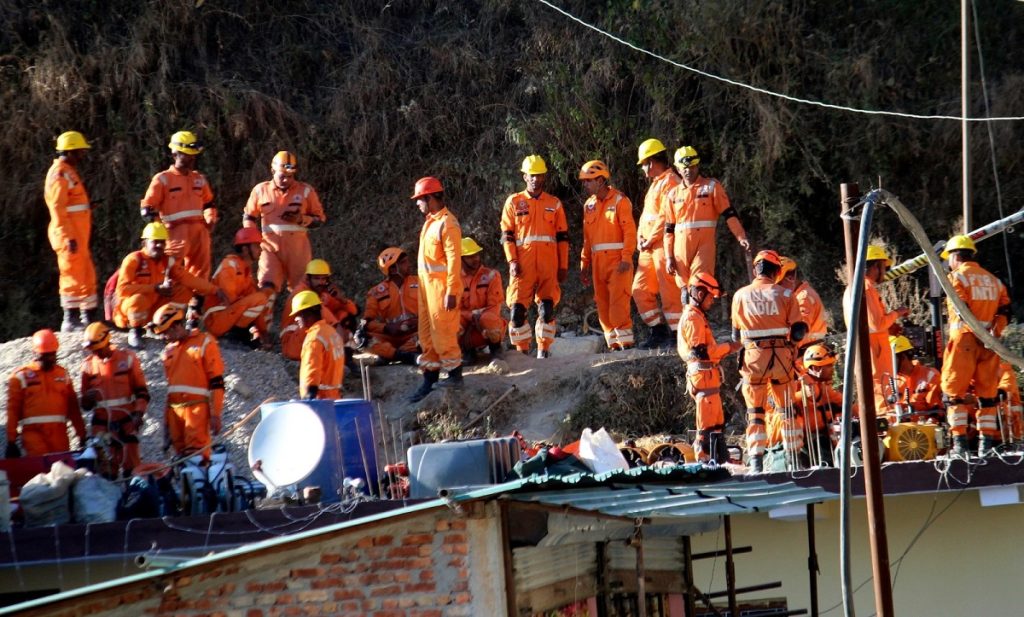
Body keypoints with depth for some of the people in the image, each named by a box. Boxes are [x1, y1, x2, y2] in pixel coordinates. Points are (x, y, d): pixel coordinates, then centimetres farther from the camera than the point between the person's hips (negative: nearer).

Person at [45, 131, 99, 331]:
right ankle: (71, 320, -2)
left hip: (78, 235, 10)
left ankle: (90, 316, 24)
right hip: (69, 236, -10)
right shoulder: (60, 174, -14)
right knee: (73, 276, -6)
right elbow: (58, 209, -20)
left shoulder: (69, 172, 17)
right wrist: (69, 237, -24)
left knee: (87, 275, 16)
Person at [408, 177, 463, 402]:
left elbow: (454, 259, -19)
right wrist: (424, 285, 14)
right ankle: (429, 379, 17)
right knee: (427, 334, 12)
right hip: (427, 284, 10)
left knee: (443, 332, -5)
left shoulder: (447, 224, -16)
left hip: (442, 286, -10)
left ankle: (455, 375, 7)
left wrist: (451, 292, -22)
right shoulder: (430, 221, 13)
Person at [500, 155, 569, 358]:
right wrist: (512, 261, -6)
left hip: (549, 264, 1)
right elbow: (507, 235, 6)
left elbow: (563, 237, 14)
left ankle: (544, 350, 5)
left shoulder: (554, 204, 14)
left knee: (547, 308, -4)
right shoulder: (514, 202, 10)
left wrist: (563, 266, 7)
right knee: (517, 308, -8)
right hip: (523, 264, -1)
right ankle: (522, 351, 1)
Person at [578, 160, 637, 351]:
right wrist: (585, 264, 14)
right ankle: (613, 344, 8)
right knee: (603, 305, 4)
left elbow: (630, 232, -9)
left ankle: (626, 341, -12)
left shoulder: (619, 201, -4)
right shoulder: (589, 205, 15)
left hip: (617, 261, -6)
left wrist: (626, 258, -18)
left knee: (618, 301, -13)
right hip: (598, 262, 6)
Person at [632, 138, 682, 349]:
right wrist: (640, 237, 8)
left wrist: (650, 240, -14)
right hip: (649, 247, 10)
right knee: (640, 290, 9)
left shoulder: (670, 183, -10)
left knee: (669, 291, -8)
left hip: (664, 245, -10)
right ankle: (659, 332, 15)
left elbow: (666, 217, -18)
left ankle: (676, 335, -4)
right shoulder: (655, 184, 21)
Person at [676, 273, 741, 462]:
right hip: (704, 375, -11)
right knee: (708, 423, -8)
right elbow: (700, 351, -22)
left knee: (717, 419, 15)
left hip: (708, 375, 11)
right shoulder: (693, 318, -15)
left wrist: (725, 348, 11)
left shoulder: (696, 316, 19)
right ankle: (704, 459, -7)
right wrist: (728, 347, -13)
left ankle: (721, 458, 21)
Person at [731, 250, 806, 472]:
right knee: (787, 408, 12)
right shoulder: (784, 294, -3)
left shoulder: (741, 295, 0)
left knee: (755, 411, 6)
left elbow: (736, 334, 8)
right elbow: (798, 331, -4)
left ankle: (756, 460, -2)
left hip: (753, 358, 0)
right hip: (781, 358, 0)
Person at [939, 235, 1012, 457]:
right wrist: (994, 330, -2)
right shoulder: (993, 280, 17)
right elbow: (1005, 310, 8)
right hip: (988, 342, 5)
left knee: (954, 391, 0)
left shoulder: (957, 277, -3)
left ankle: (959, 440, -7)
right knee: (987, 392, 10)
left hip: (964, 339, -5)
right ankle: (987, 441, 8)